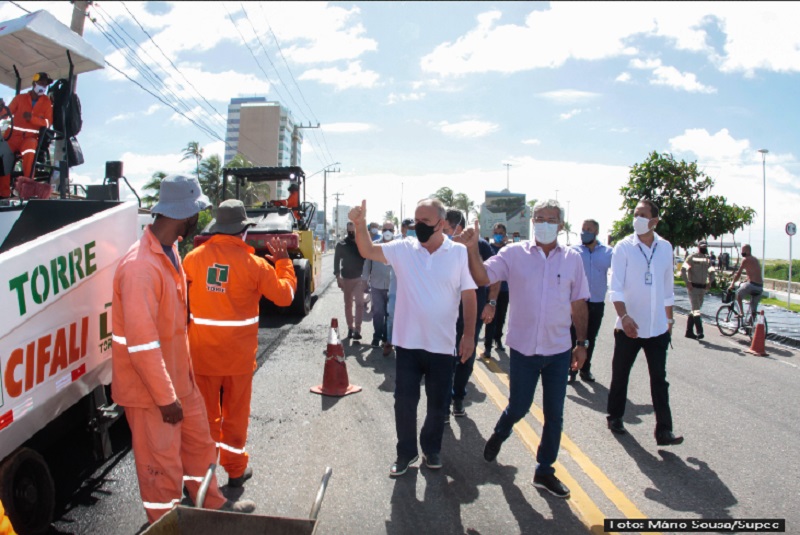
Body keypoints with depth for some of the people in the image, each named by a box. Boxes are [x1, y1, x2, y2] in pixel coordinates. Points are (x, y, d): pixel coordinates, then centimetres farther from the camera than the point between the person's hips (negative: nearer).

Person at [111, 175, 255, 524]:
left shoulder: (170, 251, 4)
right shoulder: (140, 266, -27)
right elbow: (141, 342, -28)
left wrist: (181, 378, 18)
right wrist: (165, 397, -22)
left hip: (179, 377, 9)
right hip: (151, 389, -9)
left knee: (199, 442, 23)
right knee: (163, 463, 8)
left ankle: (213, 504, 44)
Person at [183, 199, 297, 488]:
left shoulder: (193, 258, -7)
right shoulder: (254, 264, -13)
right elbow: (285, 295, -3)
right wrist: (283, 261, 8)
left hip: (202, 352, 2)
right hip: (238, 353, -2)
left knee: (206, 411, 15)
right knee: (235, 412, 14)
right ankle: (235, 469, 26)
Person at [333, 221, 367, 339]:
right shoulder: (341, 244, 1)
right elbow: (336, 260, 2)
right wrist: (338, 277, -6)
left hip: (360, 278, -2)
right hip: (346, 278, 2)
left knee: (359, 303, -9)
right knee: (348, 304, 9)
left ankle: (357, 329, -12)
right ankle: (350, 328, 18)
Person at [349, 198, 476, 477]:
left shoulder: (460, 253, -6)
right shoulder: (403, 249, -2)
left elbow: (469, 296, -3)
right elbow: (368, 251, -9)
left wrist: (469, 334, -7)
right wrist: (360, 224, -27)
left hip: (441, 345, -1)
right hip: (407, 342, 1)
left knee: (439, 403, 14)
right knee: (404, 401, 9)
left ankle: (431, 448, 37)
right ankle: (406, 452, 29)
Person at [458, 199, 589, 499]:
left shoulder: (572, 259, 0)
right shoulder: (515, 253, -5)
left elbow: (578, 304, 6)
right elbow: (482, 277, -14)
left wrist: (582, 342, 7)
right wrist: (472, 249, -29)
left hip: (558, 350, 2)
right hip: (524, 348, -2)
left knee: (554, 415, 10)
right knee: (518, 408, 10)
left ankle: (544, 471, 28)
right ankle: (499, 435, 44)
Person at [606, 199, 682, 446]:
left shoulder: (665, 247, 6)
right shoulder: (624, 247, -5)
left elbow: (668, 287, 15)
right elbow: (616, 287, -11)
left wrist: (669, 318, 17)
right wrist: (624, 316, -25)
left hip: (658, 328, 3)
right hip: (629, 327, -2)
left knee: (659, 379, 1)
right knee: (620, 375, 11)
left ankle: (664, 431, 4)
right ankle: (615, 417, 29)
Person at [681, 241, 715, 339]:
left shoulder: (708, 259, 12)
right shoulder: (692, 257, -6)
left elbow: (711, 272, 23)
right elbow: (683, 270, -10)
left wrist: (709, 282, 7)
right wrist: (687, 282, -17)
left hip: (703, 287, 6)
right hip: (693, 286, -6)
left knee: (694, 310, 12)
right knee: (696, 309, -13)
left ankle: (689, 331, 19)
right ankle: (700, 332, -18)